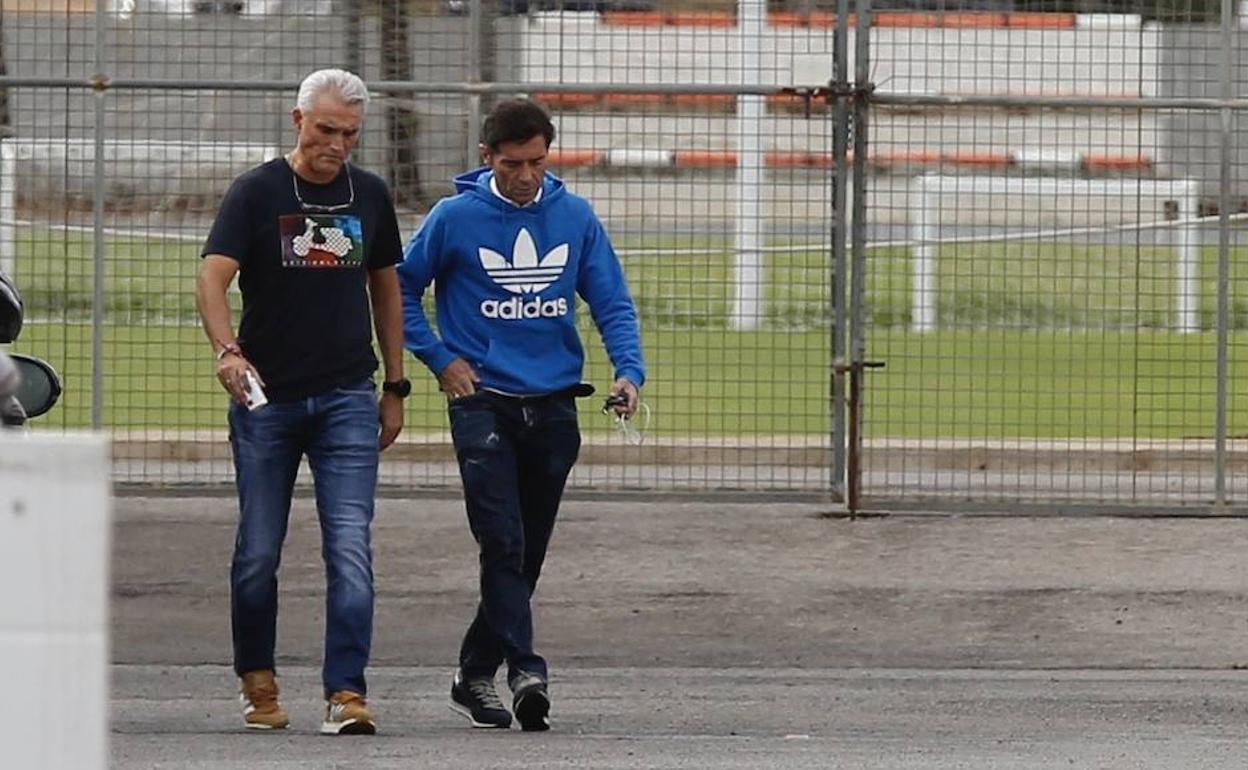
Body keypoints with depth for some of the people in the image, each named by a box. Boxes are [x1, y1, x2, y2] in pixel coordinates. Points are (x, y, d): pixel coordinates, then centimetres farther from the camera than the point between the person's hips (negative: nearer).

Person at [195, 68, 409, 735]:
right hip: (266, 399, -2)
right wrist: (227, 349, -34)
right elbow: (212, 277, -15)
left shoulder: (369, 196, 8)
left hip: (348, 399, 2)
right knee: (258, 554, 6)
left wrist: (395, 388, 16)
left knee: (350, 549, -10)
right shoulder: (256, 193, -4)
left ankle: (346, 693, -12)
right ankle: (258, 683, 24)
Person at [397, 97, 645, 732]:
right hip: (483, 403, -3)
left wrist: (629, 370, -11)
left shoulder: (576, 218, 4)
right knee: (503, 542, -17)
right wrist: (440, 359, 0)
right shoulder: (455, 218, -3)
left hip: (553, 410, 3)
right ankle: (525, 670, -24)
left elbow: (612, 302, 5)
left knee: (527, 554, 8)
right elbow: (402, 288, 8)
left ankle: (476, 673, 19)